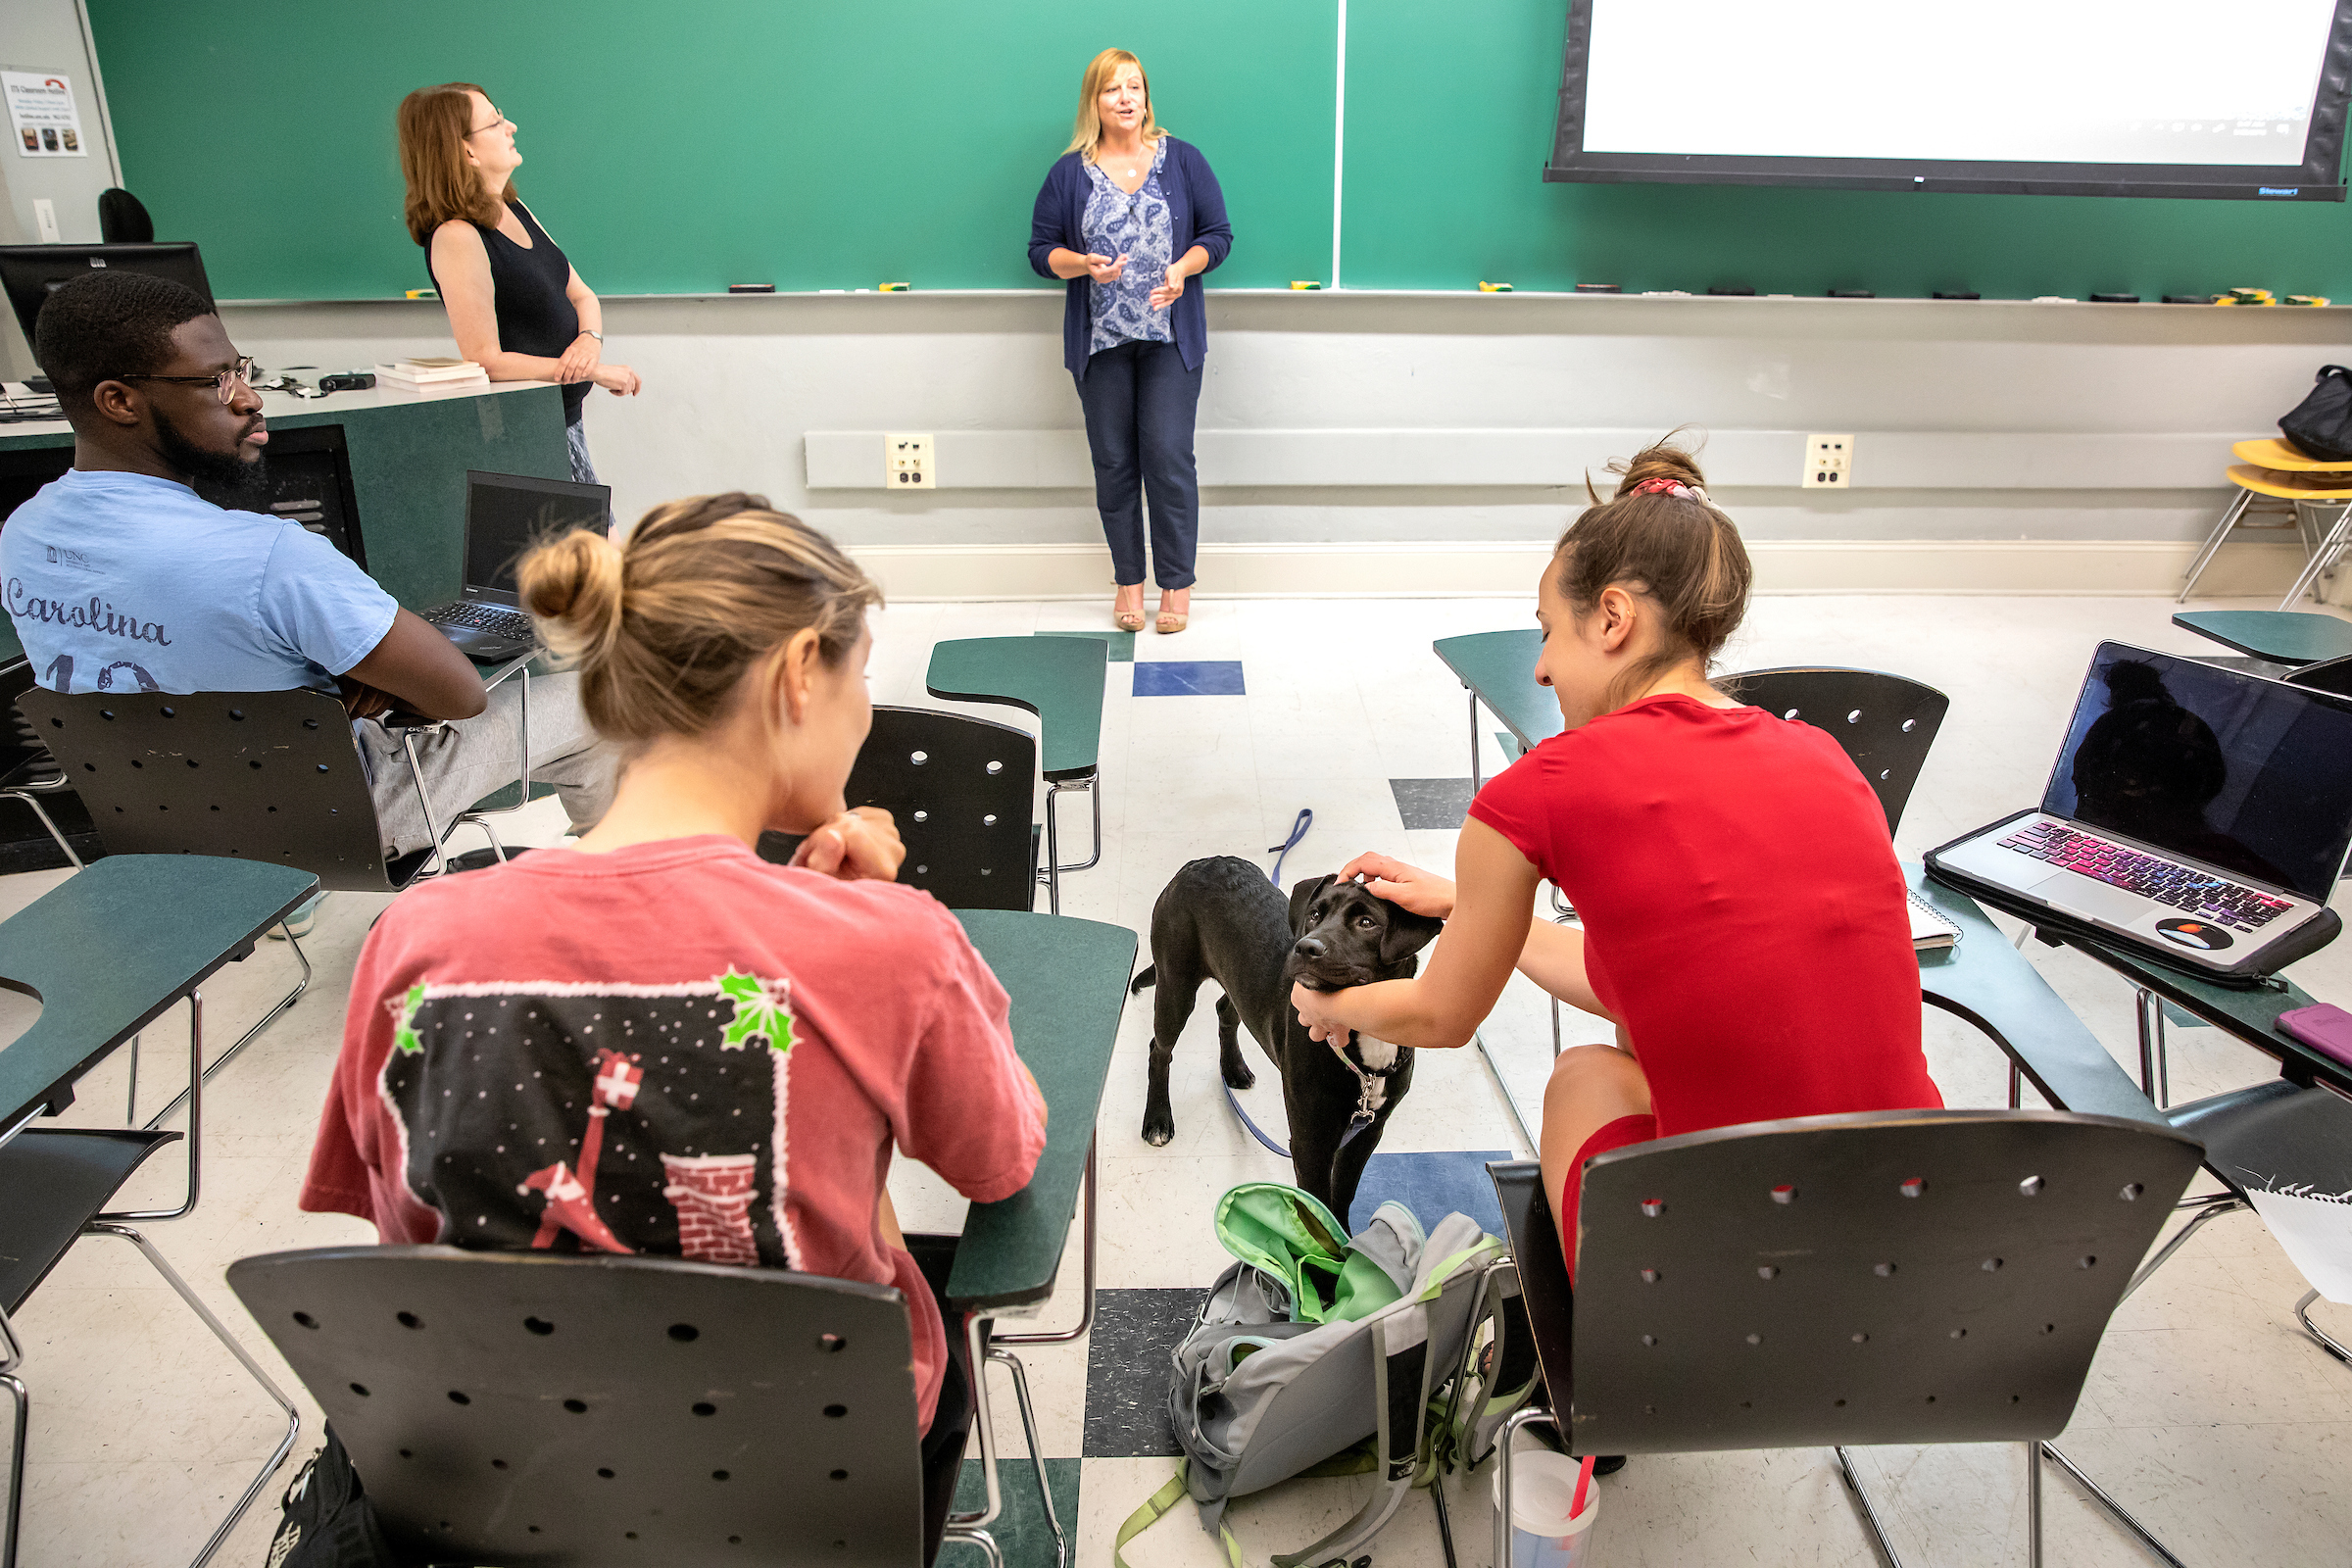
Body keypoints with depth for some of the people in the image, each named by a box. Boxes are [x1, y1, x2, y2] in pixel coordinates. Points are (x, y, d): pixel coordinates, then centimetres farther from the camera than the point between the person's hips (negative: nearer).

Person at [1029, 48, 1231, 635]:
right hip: (1100, 340, 1)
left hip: (1171, 336, -1)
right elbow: (1041, 249, 7)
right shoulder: (1068, 173, 6)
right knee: (1113, 462, 4)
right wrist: (1084, 265, -13)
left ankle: (1177, 584, 5)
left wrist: (1182, 267, -12)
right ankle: (1128, 581, 16)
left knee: (1168, 457, -6)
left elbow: (1218, 233, 7)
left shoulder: (1182, 160, 5)